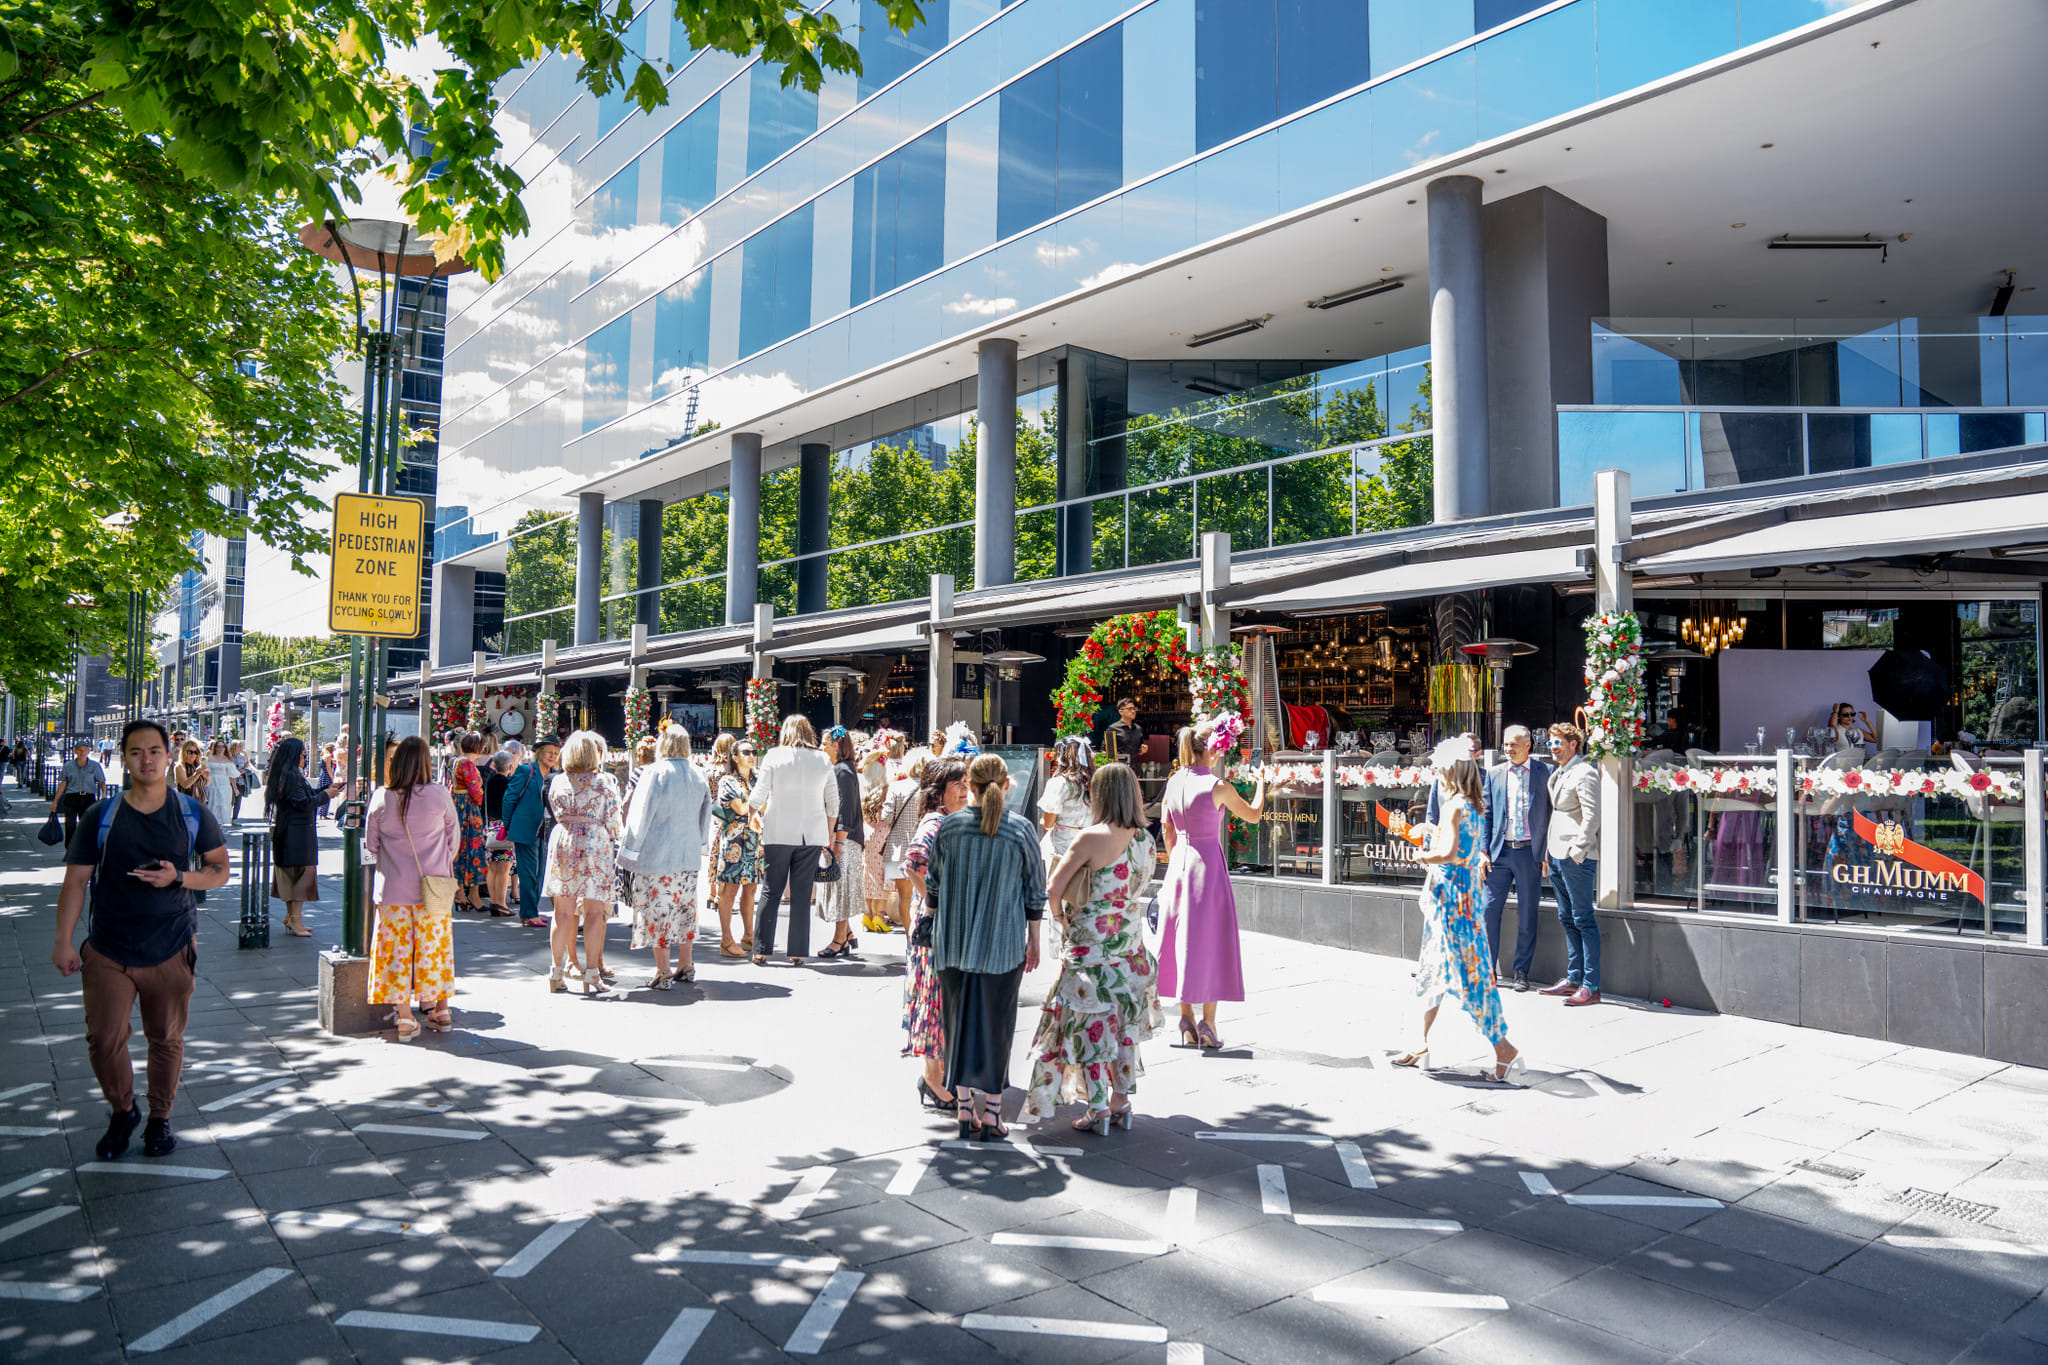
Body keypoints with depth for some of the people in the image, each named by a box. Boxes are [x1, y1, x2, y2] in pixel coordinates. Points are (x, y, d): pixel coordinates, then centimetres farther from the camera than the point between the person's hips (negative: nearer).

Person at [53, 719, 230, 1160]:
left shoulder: (193, 815, 2)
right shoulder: (100, 816, 1)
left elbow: (220, 868, 6)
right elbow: (76, 880, 2)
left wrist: (179, 878, -13)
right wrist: (63, 940, -4)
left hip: (172, 950, 0)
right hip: (108, 952, 0)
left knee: (167, 1040, 7)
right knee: (103, 1040, -1)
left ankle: (159, 1119, 26)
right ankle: (122, 1112, 24)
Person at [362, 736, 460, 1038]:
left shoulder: (381, 798, -7)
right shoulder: (439, 795, -10)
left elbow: (371, 844, 3)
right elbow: (454, 837, 2)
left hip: (393, 887, 0)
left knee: (397, 948, 8)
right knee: (434, 946, 11)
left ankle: (403, 1016, 10)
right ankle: (440, 1011, 21)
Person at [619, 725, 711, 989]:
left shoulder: (654, 773, -13)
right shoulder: (698, 775, 5)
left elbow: (640, 815, -11)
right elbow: (705, 816, 15)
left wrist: (630, 850, -4)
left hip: (656, 854, -6)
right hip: (688, 855, 6)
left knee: (657, 910, 0)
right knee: (684, 907, 14)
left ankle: (663, 972, 1)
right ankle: (685, 965, 21)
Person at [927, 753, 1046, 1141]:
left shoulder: (949, 826, -4)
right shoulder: (1021, 830, -7)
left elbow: (933, 885, 4)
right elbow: (1035, 892, -1)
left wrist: (936, 926, 19)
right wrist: (1033, 941, 9)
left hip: (953, 943, 2)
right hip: (1003, 945, -1)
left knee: (960, 1022, 11)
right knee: (996, 1024, 8)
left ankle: (965, 1112, 16)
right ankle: (991, 1115, 12)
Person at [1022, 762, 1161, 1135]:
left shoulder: (1090, 839, -17)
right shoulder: (1145, 840, 1)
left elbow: (1053, 888, -16)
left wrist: (1061, 916, 2)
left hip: (1091, 943, -6)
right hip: (1131, 941, 6)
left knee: (1089, 1023, 4)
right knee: (1123, 1020, 15)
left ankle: (1099, 1110, 9)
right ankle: (1121, 1103, 23)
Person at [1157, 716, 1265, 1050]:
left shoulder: (1174, 781, 2)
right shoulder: (1218, 786, -13)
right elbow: (1253, 815, 2)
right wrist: (1262, 782, 18)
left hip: (1178, 864, 5)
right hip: (1209, 864, -5)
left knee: (1182, 939, 12)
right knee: (1210, 940, 4)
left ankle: (1187, 1020, 16)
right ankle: (1208, 1023, 5)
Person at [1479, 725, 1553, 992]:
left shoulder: (1545, 772, 2)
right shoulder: (1494, 774, 9)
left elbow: (1553, 813, 2)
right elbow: (1485, 815, 9)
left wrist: (1548, 853, -4)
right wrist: (1483, 851, 1)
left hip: (1530, 852, -2)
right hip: (1500, 852, 2)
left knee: (1527, 916, 5)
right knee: (1489, 910, 0)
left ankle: (1522, 973, 15)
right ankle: (1488, 970, 10)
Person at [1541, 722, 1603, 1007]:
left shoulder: (1584, 773, -11)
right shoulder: (1559, 774, 18)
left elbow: (1592, 817, -17)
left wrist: (1576, 851, -18)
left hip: (1577, 858, -10)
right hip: (1558, 857, 10)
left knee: (1584, 920, -6)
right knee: (1568, 919, 13)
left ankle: (1591, 986, -3)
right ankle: (1574, 979, 20)